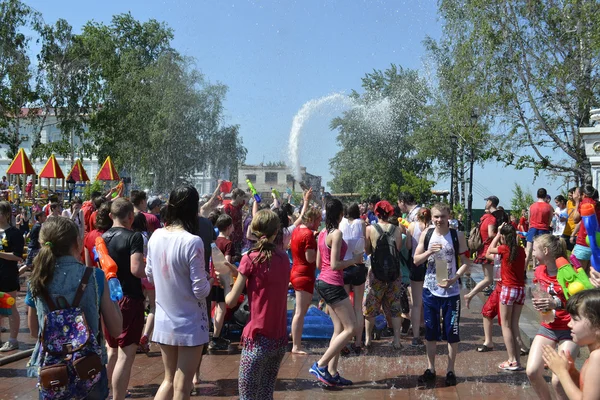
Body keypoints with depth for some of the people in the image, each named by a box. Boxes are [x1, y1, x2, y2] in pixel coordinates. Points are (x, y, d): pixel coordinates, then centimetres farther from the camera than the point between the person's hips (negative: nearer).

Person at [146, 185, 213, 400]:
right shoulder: (193, 242, -21)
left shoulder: (156, 236, -3)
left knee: (169, 380, 22)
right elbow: (200, 291, -18)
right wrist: (210, 280, 1)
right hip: (190, 325, -6)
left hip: (163, 322, 6)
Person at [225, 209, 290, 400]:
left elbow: (231, 301, -8)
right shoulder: (284, 257, 4)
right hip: (280, 339, 5)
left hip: (258, 338, -5)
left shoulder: (250, 258, -10)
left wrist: (226, 291, 13)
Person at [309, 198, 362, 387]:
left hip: (324, 282, 9)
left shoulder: (322, 233, 10)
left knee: (339, 329, 13)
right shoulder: (337, 233, -16)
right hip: (333, 284, -9)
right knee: (351, 328, -2)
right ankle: (320, 365, -2)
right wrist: (354, 260, -7)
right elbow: (335, 265, -21)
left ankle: (332, 373, 15)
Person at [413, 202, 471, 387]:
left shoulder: (457, 236, -7)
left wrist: (454, 279, -19)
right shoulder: (426, 234, -1)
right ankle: (430, 369, 26)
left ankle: (450, 371, 22)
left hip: (451, 292, -2)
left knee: (452, 332, 6)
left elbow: (466, 262, -5)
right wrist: (429, 252, -17)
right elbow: (416, 260, 3)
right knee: (430, 332, 11)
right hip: (430, 290, 2)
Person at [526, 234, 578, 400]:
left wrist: (557, 304, -34)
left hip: (570, 329, -6)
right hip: (548, 327, 6)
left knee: (558, 380, -14)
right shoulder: (539, 271, 2)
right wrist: (540, 304, -2)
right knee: (532, 371, -5)